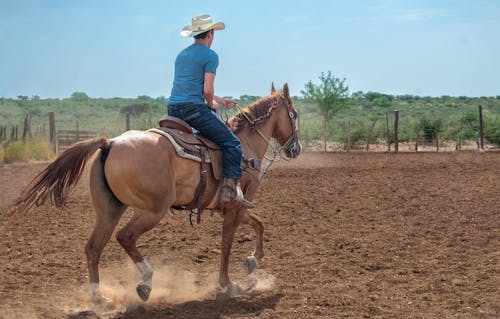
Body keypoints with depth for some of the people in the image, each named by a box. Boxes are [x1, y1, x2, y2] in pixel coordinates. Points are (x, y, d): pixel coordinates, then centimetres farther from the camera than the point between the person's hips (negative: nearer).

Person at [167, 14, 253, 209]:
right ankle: (230, 193, -15)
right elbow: (207, 90, -12)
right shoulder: (210, 56, -4)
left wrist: (220, 100, 32)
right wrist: (211, 105, 9)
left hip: (173, 110, 8)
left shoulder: (182, 55, 22)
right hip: (194, 108, -8)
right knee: (231, 143, -4)